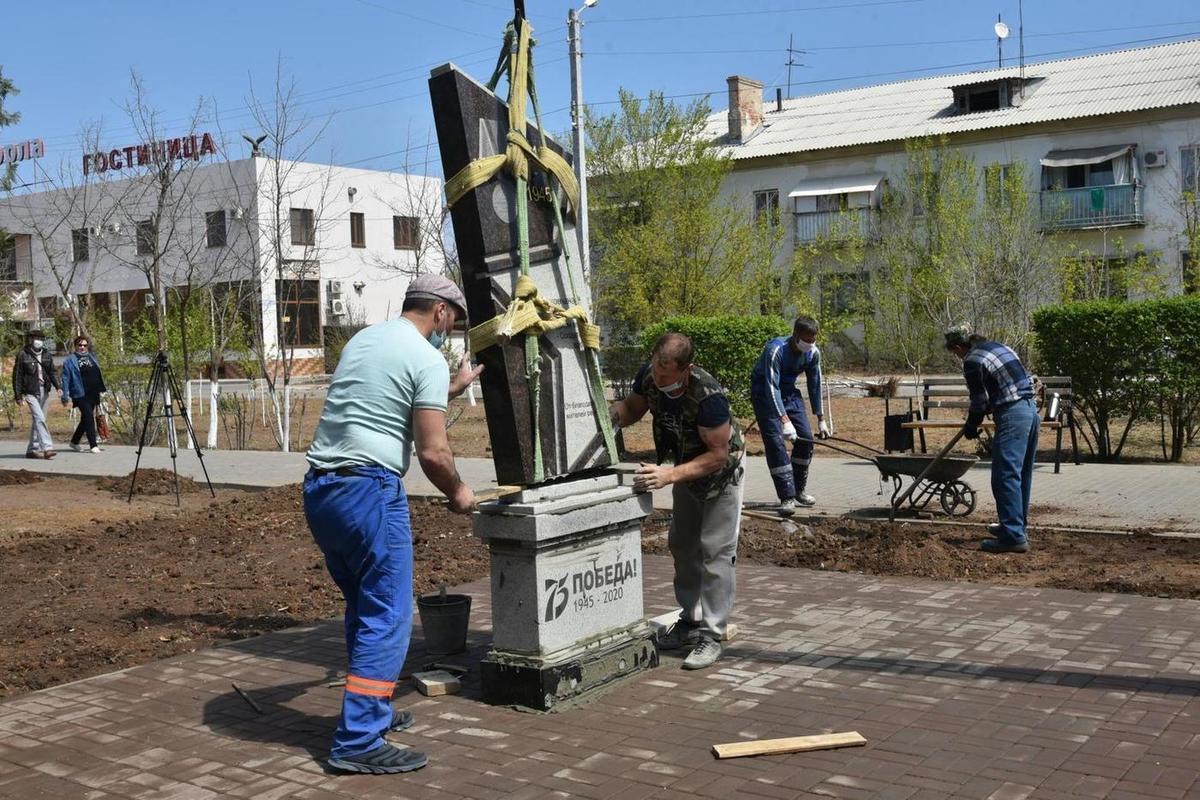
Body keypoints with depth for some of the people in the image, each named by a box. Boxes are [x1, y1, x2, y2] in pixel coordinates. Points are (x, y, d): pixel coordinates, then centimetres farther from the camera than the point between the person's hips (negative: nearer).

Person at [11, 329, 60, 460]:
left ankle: (32, 450, 19)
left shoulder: (46, 354, 9)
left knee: (37, 420, 11)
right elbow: (17, 376, -4)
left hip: (44, 392, 6)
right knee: (39, 418, -17)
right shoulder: (22, 355, -5)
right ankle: (47, 447, -23)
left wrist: (58, 386, -10)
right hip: (31, 392, -6)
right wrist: (18, 395, -8)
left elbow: (52, 372, 7)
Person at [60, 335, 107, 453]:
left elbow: (99, 373, 22)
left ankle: (74, 442, 31)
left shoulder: (92, 357, 16)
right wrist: (65, 397, -7)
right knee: (89, 417, -15)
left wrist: (102, 389, 18)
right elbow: (65, 379, -2)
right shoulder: (70, 361, -1)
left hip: (93, 394, 6)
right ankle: (93, 445, -15)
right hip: (81, 395, -6)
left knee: (85, 419, 14)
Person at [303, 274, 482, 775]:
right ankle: (358, 743, -3)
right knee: (387, 617, -3)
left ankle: (372, 710, 32)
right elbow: (432, 452, -13)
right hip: (368, 491, -9)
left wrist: (453, 389, 37)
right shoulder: (428, 360, -8)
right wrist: (457, 494, 5)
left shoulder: (362, 340, 17)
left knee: (364, 607, 21)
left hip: (319, 488, 9)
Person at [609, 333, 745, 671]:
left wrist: (669, 475, -43)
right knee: (681, 545, 14)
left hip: (722, 471, -7)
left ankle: (711, 636, -2)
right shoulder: (649, 376, -22)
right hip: (685, 467, 7)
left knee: (715, 551, -8)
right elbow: (632, 406, -1)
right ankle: (690, 620, 28)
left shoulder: (708, 396, -39)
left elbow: (718, 454, -34)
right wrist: (613, 415, -25)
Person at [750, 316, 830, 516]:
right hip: (765, 394, -6)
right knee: (775, 441, -16)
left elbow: (814, 385, 2)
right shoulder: (776, 350, -31)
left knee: (806, 438, 0)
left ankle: (799, 489, 18)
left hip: (789, 392, 6)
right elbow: (772, 387, -36)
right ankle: (787, 497, -14)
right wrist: (785, 421, -44)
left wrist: (821, 419, 4)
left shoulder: (813, 353, -11)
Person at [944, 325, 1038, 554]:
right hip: (1030, 410, 10)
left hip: (1011, 417, -10)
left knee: (1005, 477, -7)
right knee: (1022, 474, 17)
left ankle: (1013, 536, -9)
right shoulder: (998, 346, 19)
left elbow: (979, 401, -6)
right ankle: (1017, 525, 28)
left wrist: (971, 428, 10)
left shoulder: (972, 361, -8)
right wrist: (980, 410, 34)